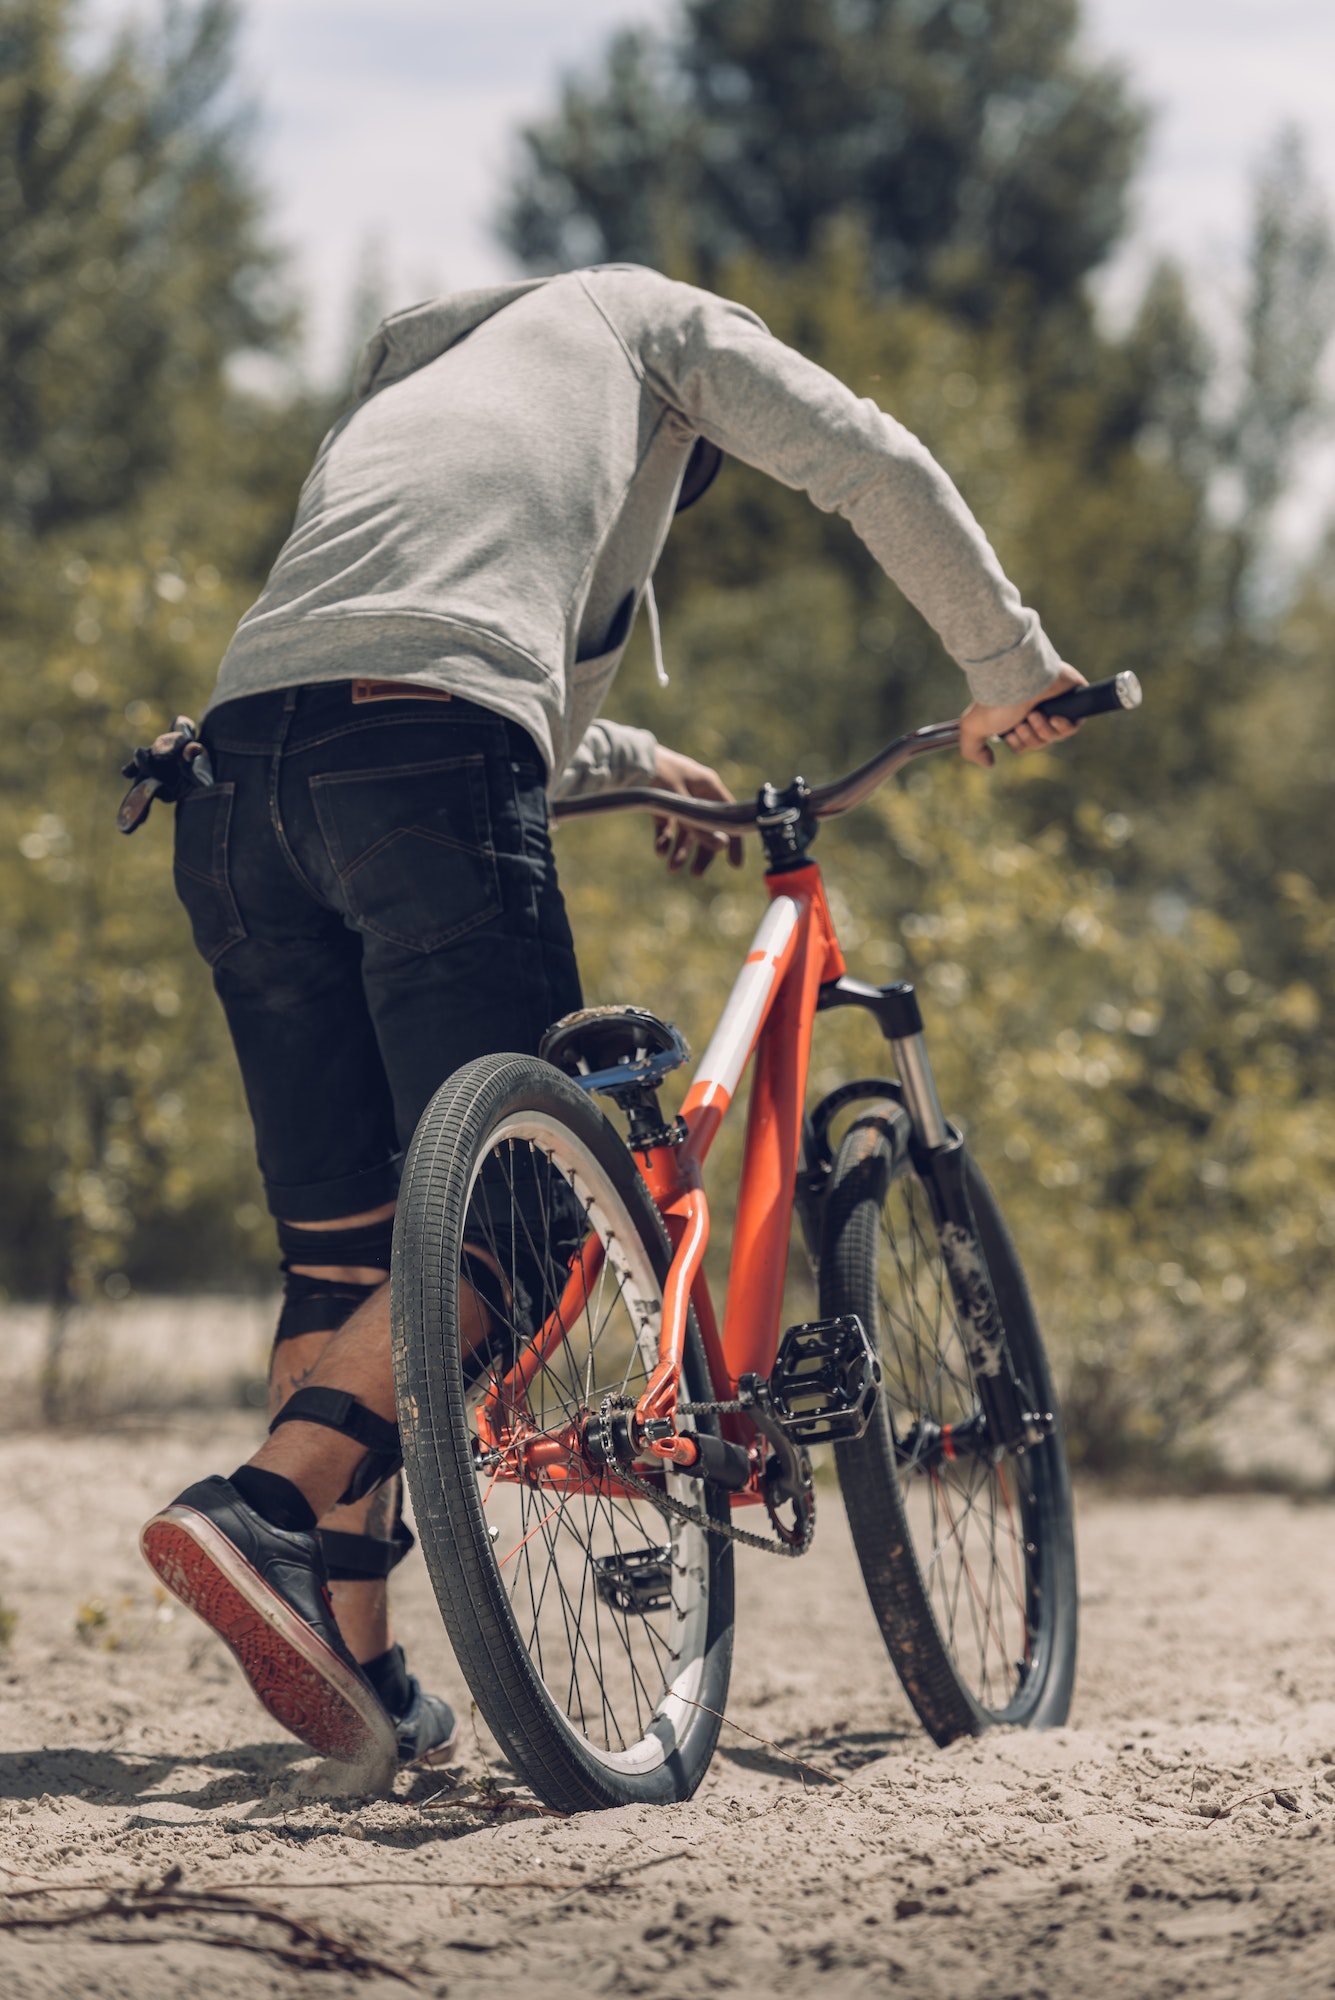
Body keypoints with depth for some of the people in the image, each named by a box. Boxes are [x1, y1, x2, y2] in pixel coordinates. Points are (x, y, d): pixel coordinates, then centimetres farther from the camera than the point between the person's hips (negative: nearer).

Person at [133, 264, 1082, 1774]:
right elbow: (875, 467, 15)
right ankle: (262, 1511, -26)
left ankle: (361, 1678, 6)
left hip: (237, 762, 7)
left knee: (340, 1252, 9)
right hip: (427, 757, -7)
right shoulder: (648, 317, 27)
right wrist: (1010, 668, 24)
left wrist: (633, 763, 56)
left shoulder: (395, 393, 43)